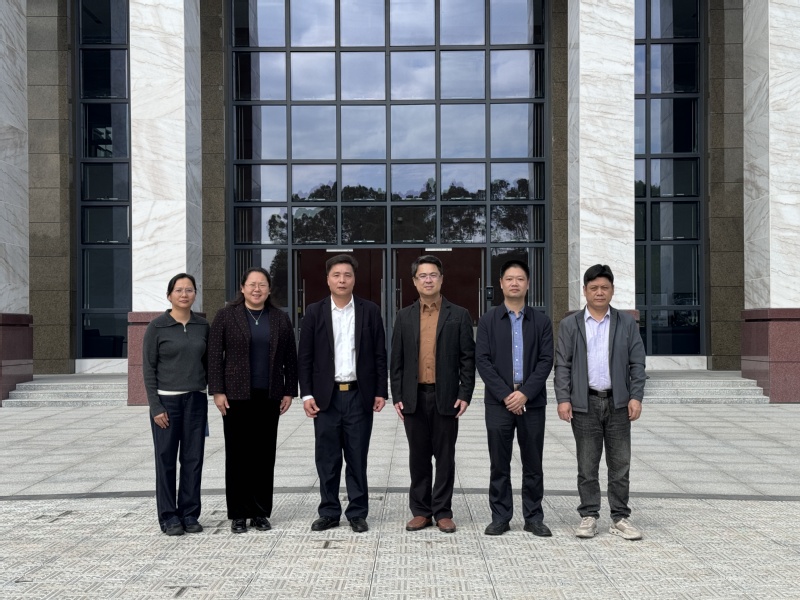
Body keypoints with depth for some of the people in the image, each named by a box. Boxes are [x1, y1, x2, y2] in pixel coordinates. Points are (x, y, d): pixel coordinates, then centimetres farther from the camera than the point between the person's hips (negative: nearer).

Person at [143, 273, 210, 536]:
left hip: (196, 400, 4)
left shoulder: (202, 326, 6)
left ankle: (190, 514, 16)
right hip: (166, 400, -3)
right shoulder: (157, 327, -5)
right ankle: (169, 517, 12)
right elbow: (148, 368, -5)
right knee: (166, 460, 2)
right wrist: (155, 407, -10)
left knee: (193, 459, 6)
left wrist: (210, 392, 6)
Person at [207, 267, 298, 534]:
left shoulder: (281, 319, 8)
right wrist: (217, 391, -8)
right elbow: (214, 355, -2)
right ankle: (238, 514, 11)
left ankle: (261, 512, 15)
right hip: (237, 396, -2)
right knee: (238, 454, 2)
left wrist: (289, 391, 5)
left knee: (265, 454, 5)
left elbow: (290, 358, 10)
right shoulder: (226, 316, 1)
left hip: (269, 397, 2)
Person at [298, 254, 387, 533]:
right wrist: (306, 394, -5)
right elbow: (305, 357, 2)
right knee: (327, 459, 6)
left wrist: (381, 391, -1)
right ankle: (329, 512, 18)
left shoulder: (370, 311, 3)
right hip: (326, 396, 1)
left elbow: (379, 355, 4)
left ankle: (357, 513, 16)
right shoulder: (315, 312, 3)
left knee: (357, 458, 6)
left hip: (359, 395, 0)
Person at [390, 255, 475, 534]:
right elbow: (397, 360, 8)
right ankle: (421, 511, 16)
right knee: (418, 457, 7)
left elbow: (468, 359, 1)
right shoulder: (404, 316, 9)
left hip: (446, 398, -2)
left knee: (445, 457, 4)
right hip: (414, 398, 2)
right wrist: (397, 396, 2)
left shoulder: (459, 315, 3)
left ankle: (443, 512, 14)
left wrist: (465, 395, -7)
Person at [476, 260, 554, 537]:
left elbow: (546, 361, -1)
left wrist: (525, 393, -13)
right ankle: (500, 517, 13)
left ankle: (534, 517, 16)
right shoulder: (488, 321, 5)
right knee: (499, 464, 4)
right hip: (498, 402, 0)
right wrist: (505, 395, -12)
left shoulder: (541, 321, 6)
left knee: (533, 464, 6)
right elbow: (482, 360, -3)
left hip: (532, 402, 1)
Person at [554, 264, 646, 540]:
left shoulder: (627, 323, 7)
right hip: (584, 403, -1)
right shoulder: (570, 325, 5)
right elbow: (562, 365, 2)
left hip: (618, 403, 1)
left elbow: (637, 364, 4)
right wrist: (563, 399, -7)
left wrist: (636, 397, -6)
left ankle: (620, 518, 13)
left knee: (620, 465, 4)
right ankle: (588, 516, 14)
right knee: (587, 465, 5)